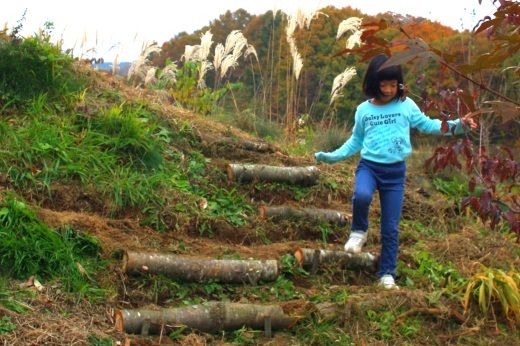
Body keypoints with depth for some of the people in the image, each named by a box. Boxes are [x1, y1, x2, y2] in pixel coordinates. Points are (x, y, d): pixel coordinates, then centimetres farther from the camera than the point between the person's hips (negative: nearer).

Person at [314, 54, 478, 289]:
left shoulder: (406, 106, 0)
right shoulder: (363, 110, 4)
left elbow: (428, 125, 8)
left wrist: (457, 125, -5)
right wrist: (331, 156, 7)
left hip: (395, 172, 0)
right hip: (368, 166, 0)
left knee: (391, 227, 3)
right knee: (361, 196, -34)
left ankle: (387, 274, 17)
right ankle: (358, 232, -4)